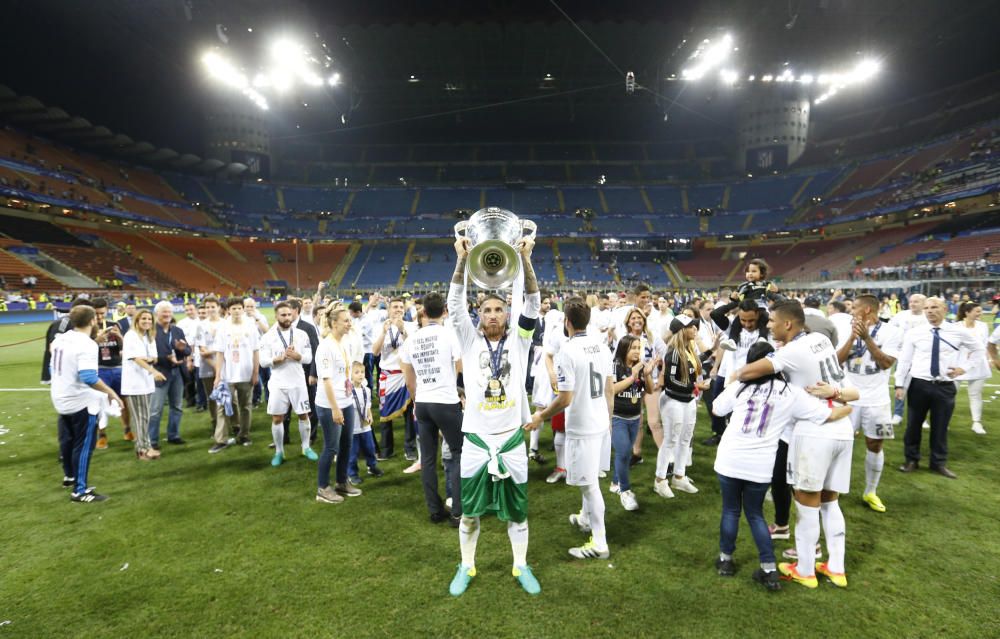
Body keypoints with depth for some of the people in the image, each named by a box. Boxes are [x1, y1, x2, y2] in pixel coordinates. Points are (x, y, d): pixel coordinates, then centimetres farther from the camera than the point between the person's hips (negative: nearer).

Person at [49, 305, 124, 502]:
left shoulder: (60, 339, 4)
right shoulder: (87, 345, -23)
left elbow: (54, 367, 17)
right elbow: (89, 378, -31)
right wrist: (111, 393, -21)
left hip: (61, 399, 9)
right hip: (81, 402, -9)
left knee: (67, 440, 24)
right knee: (83, 446, 0)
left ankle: (69, 476, 43)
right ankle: (80, 491, 5)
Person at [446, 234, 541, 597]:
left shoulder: (518, 340, 1)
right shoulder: (470, 340, 0)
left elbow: (533, 304, -11)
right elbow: (455, 304, -11)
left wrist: (525, 261, -24)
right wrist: (461, 261, -23)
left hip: (511, 439, 0)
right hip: (476, 440, 0)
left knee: (516, 510, 15)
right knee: (470, 511, 13)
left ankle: (521, 567, 33)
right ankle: (467, 567, 33)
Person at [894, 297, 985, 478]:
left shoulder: (958, 331, -1)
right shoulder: (914, 333, -3)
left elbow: (978, 349, 16)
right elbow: (904, 359, -1)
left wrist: (964, 368, 4)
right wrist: (899, 384, -5)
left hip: (945, 387, 1)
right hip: (918, 384, 0)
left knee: (940, 426, 10)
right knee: (913, 424, 9)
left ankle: (939, 463, 27)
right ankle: (911, 459, 24)